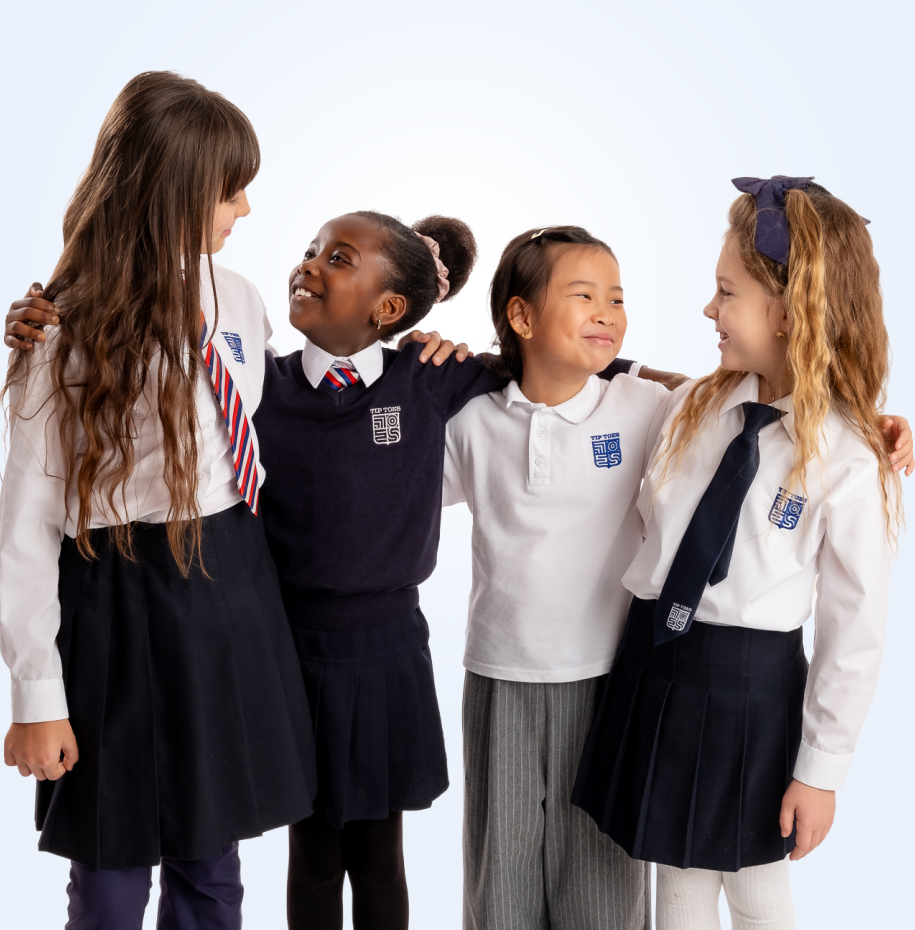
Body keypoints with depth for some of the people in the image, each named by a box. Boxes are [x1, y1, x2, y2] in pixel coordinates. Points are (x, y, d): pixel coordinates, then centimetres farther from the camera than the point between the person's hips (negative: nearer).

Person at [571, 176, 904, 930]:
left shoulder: (849, 464, -16)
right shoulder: (697, 407, 0)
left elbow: (855, 635, -12)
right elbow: (646, 517, 11)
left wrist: (821, 772, -8)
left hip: (751, 684, -5)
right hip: (654, 661, 5)